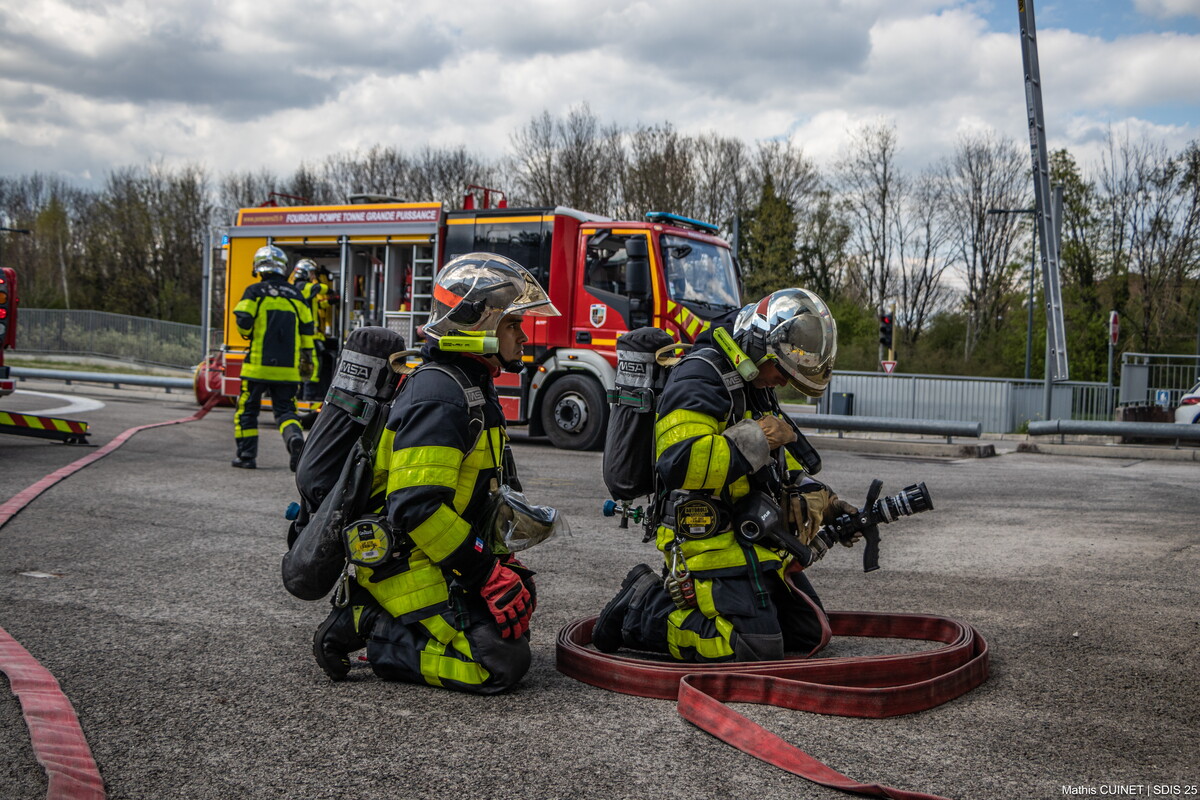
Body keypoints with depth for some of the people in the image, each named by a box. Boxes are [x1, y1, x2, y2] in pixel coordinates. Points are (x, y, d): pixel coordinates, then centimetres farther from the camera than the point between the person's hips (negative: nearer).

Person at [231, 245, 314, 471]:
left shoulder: (255, 292, -3)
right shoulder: (295, 295, 9)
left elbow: (243, 321, -10)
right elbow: (307, 328, 10)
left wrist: (248, 334, 14)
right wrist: (307, 359, 19)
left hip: (258, 364, -3)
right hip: (287, 367, 3)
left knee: (248, 408, 11)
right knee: (285, 409, 8)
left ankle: (246, 455, 12)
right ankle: (295, 437, -21)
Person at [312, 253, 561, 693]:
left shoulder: (472, 388, 13)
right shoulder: (439, 397, -21)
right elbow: (416, 507, -28)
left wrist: (502, 560, 13)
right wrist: (487, 572, -22)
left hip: (439, 564, 10)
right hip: (411, 569, -10)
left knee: (512, 625, 18)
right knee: (499, 663, -17)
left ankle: (372, 612, 13)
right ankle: (366, 631, -6)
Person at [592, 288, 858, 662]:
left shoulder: (755, 386, 16)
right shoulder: (699, 378, -16)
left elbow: (778, 462, 27)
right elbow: (680, 463, -31)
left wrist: (813, 495, 10)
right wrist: (757, 437, -23)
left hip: (756, 541, 10)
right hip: (711, 540, -10)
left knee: (809, 634, 13)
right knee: (755, 648, -20)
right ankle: (643, 611, -1)